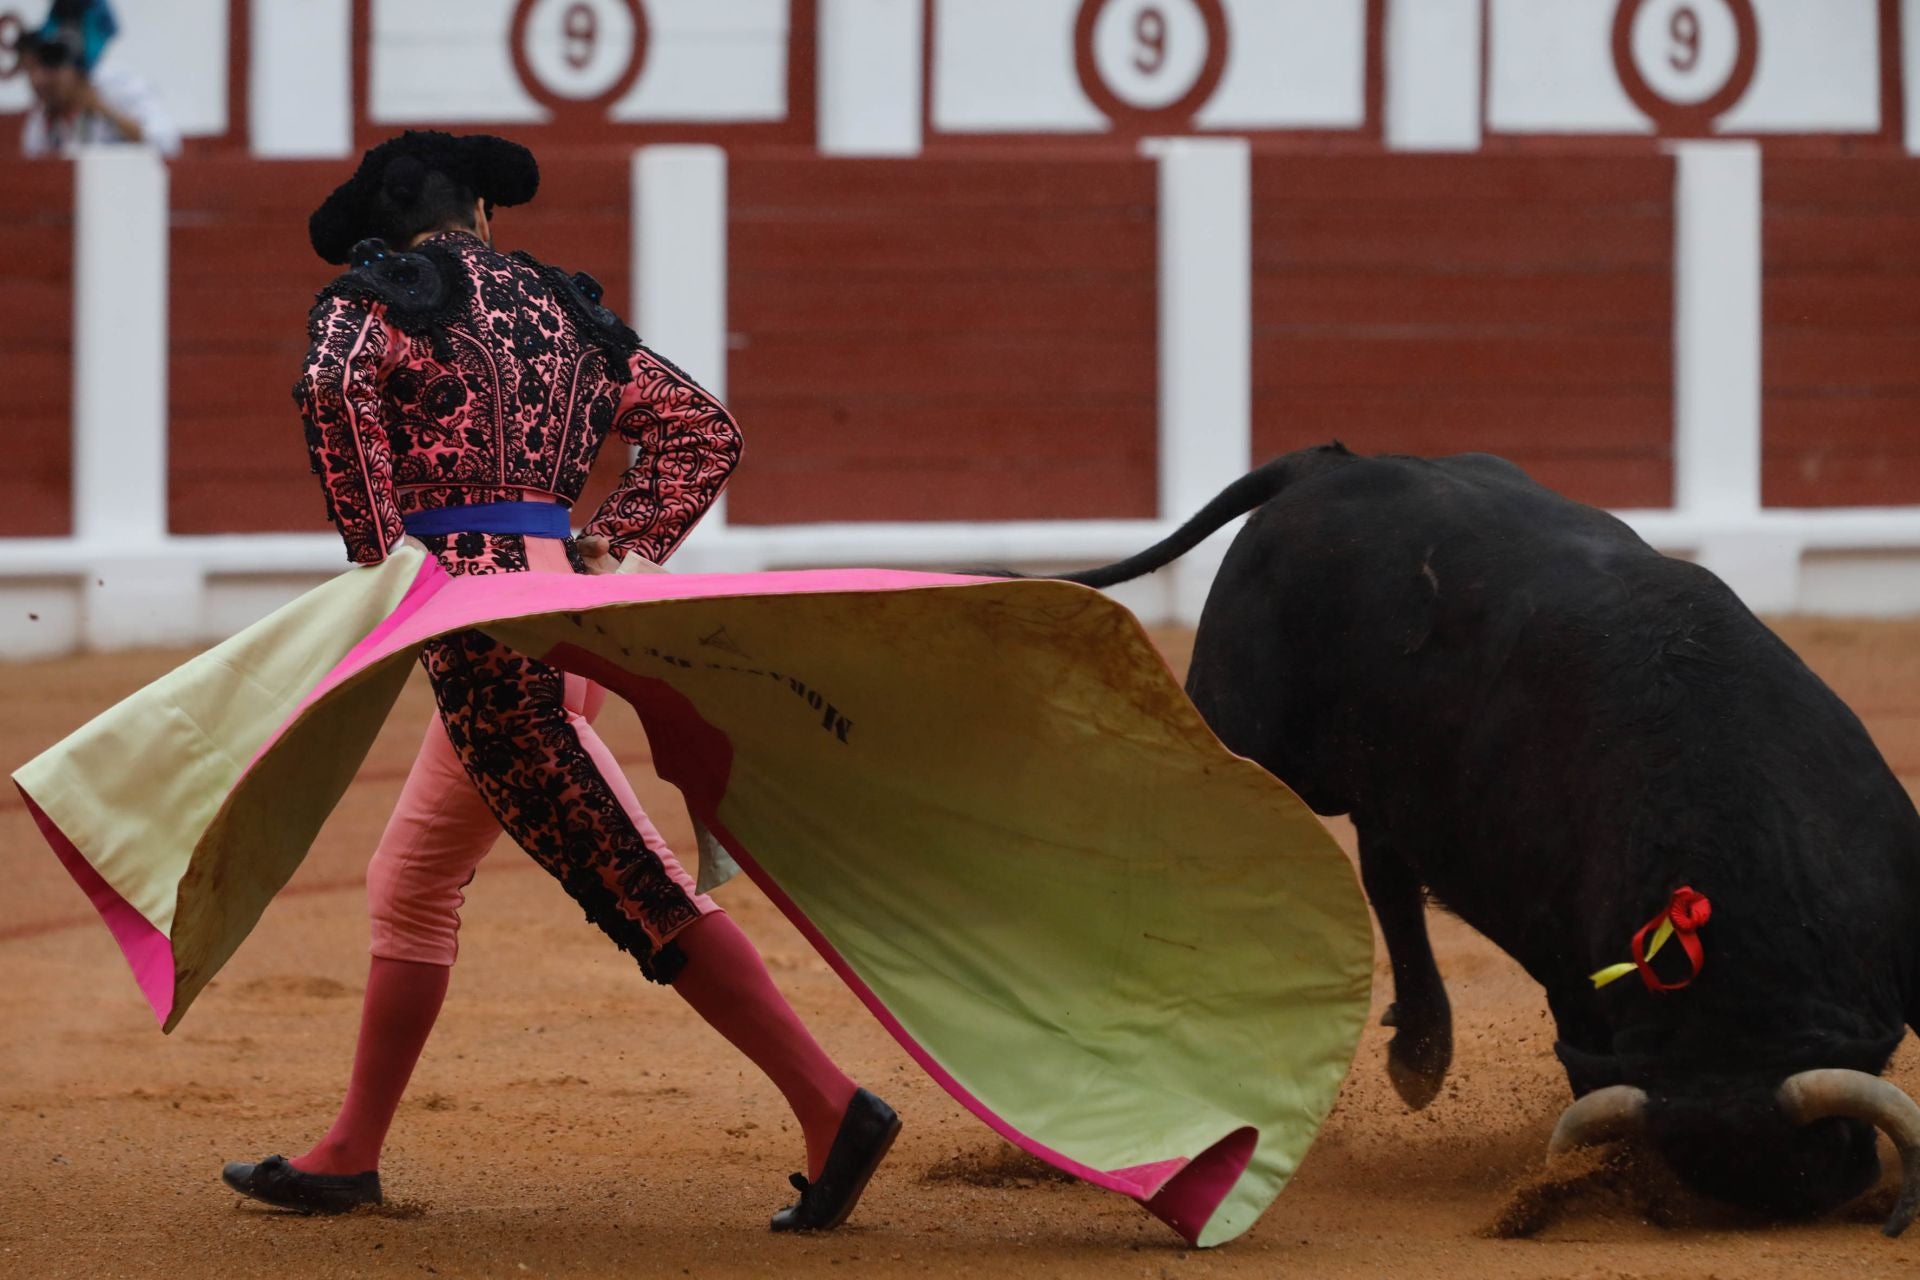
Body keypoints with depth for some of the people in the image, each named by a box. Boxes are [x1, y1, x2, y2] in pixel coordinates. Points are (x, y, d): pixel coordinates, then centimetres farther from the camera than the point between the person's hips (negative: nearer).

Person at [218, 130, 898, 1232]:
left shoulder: (377, 293, 4)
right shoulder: (561, 306, 21)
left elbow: (336, 387, -18)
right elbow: (705, 432, 16)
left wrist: (378, 553, -11)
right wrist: (612, 549, 11)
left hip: (480, 611, -7)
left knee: (642, 888, -12)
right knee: (410, 887, 17)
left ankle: (832, 1108, -18)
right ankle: (351, 1157, 21)